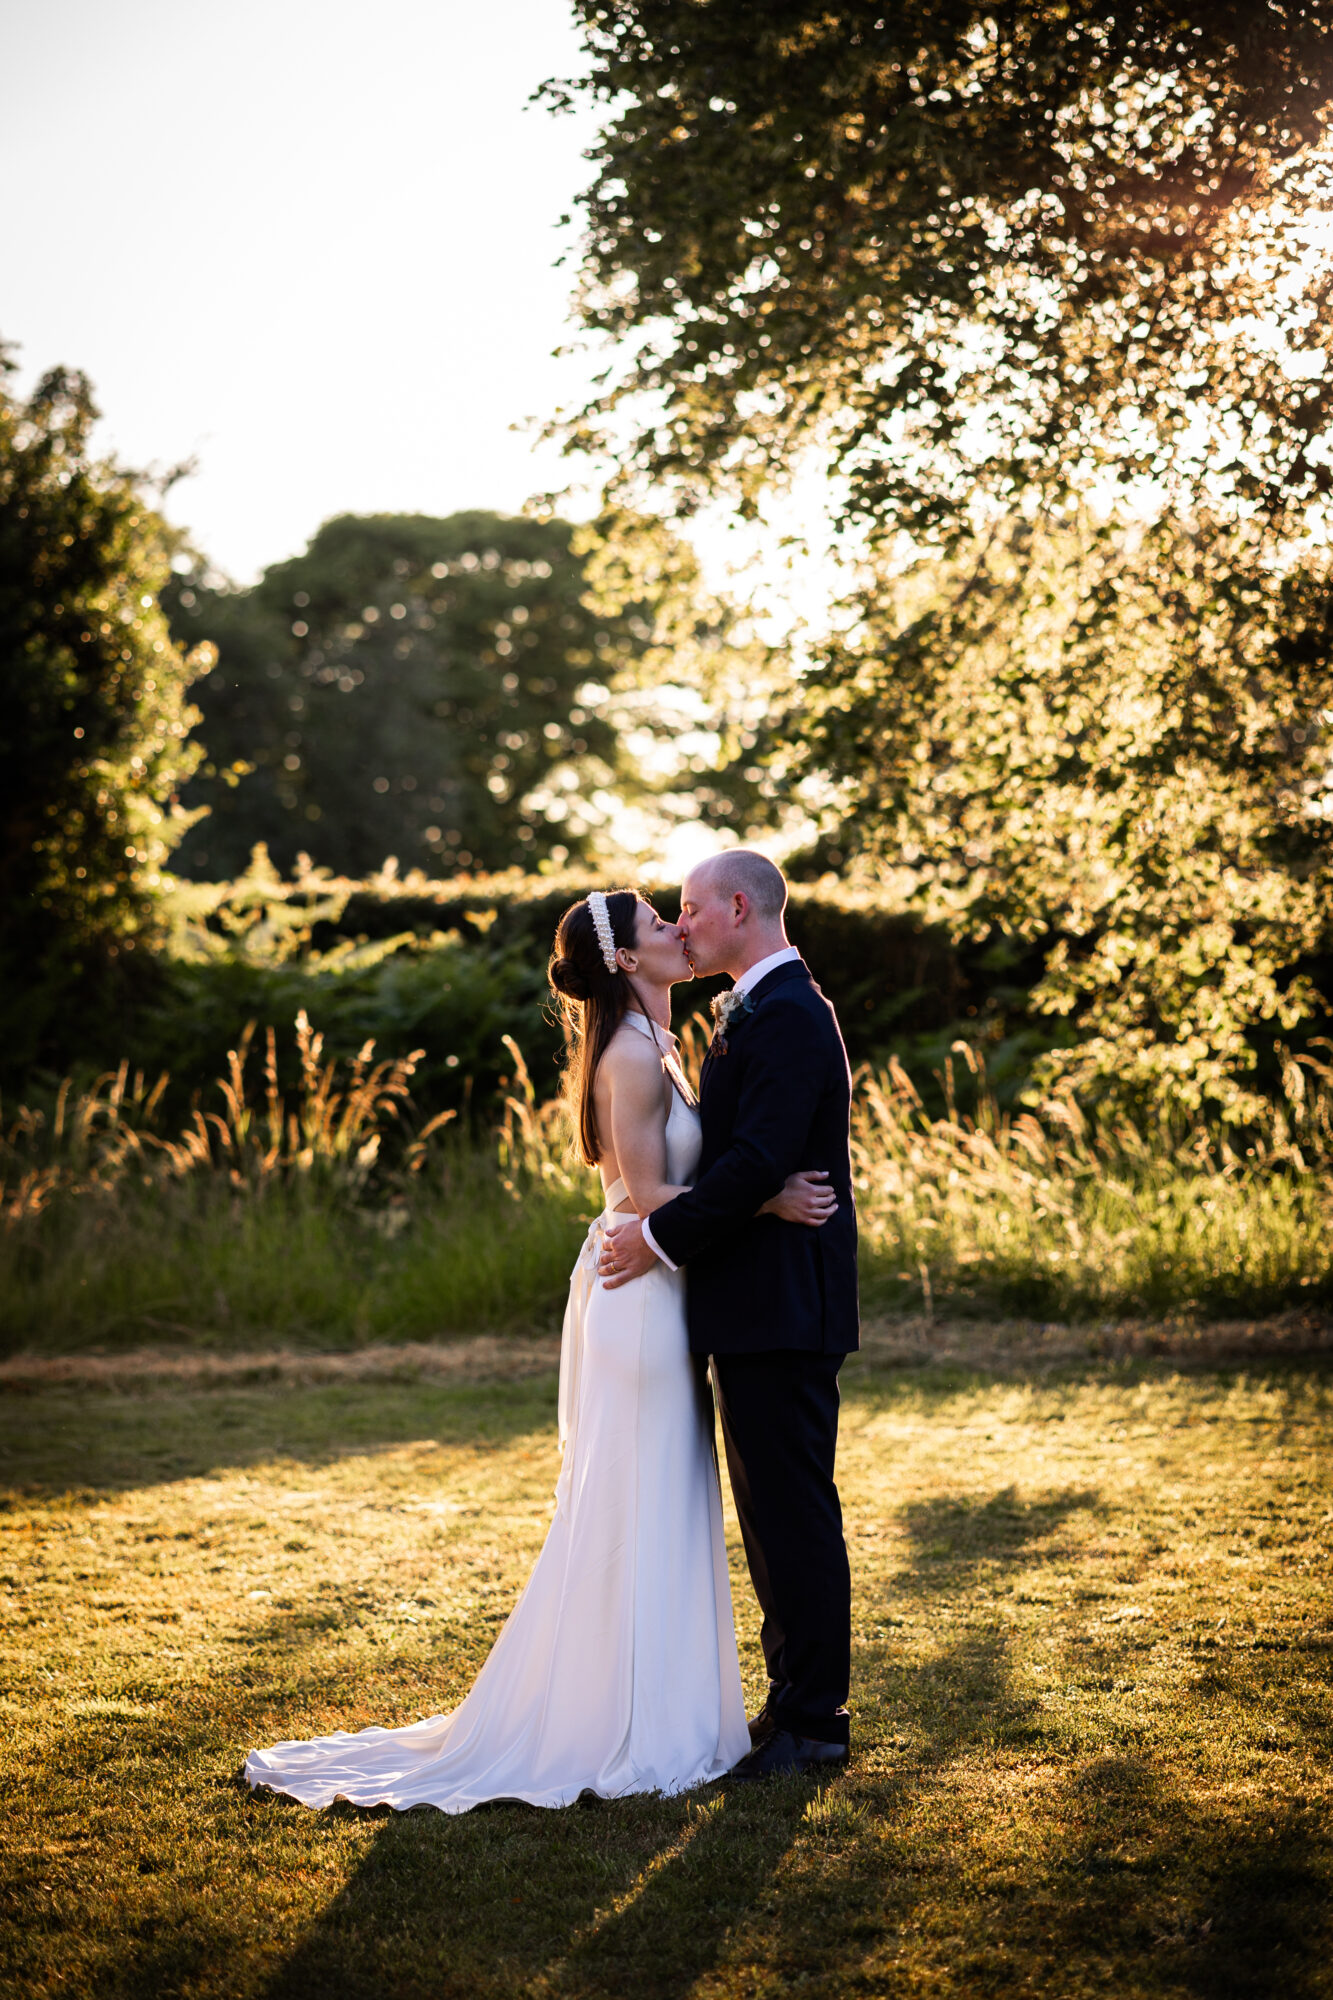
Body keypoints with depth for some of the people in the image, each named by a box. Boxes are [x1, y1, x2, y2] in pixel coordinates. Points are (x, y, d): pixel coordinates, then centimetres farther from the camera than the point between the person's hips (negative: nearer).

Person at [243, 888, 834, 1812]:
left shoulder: (653, 1048, 15)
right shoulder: (633, 1056, -17)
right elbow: (648, 1193, -20)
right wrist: (766, 1201, -21)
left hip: (643, 1293, 10)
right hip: (640, 1295, -10)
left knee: (633, 1517, 15)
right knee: (639, 1515, -3)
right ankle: (626, 1729, 5)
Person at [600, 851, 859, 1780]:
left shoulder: (787, 1015, -16)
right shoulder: (760, 1009, 18)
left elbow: (758, 1162, -24)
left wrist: (662, 1238, -17)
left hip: (784, 1312, -11)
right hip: (761, 1309, 11)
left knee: (795, 1512, -4)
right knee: (774, 1513, 15)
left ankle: (813, 1724, 4)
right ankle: (797, 1698, 24)